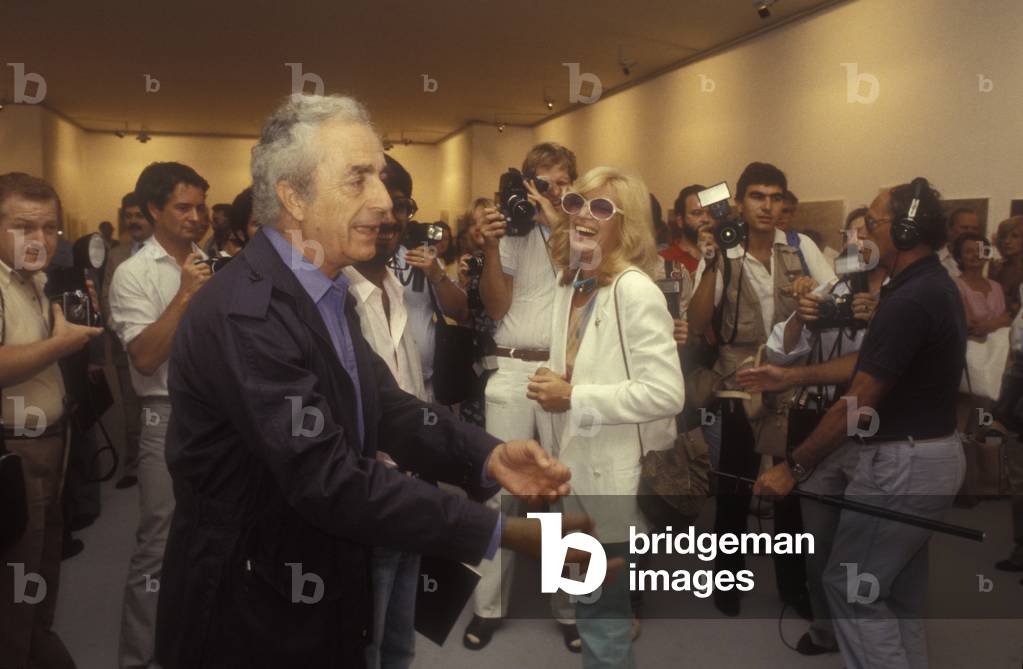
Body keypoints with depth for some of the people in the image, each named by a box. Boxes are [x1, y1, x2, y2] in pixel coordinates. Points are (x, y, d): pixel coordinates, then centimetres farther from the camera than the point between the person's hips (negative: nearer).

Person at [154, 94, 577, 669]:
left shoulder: (328, 290, 3)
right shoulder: (240, 315, -28)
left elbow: (386, 405, -2)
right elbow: (330, 481, -31)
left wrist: (488, 457, -19)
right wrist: (503, 532, -29)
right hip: (254, 615, -8)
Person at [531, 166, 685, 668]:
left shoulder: (635, 290, -17)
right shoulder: (569, 284, 8)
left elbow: (666, 393, -25)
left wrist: (573, 397, -22)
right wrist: (552, 390, 3)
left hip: (615, 476, -8)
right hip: (576, 467, 8)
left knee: (598, 613, 4)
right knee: (592, 605, 22)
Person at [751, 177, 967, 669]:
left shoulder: (908, 302, -25)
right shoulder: (933, 286, 7)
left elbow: (858, 406, -24)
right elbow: (868, 364, 15)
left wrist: (793, 467, -17)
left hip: (904, 461, -10)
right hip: (934, 452, 10)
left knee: (851, 585, 3)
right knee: (901, 588, 21)